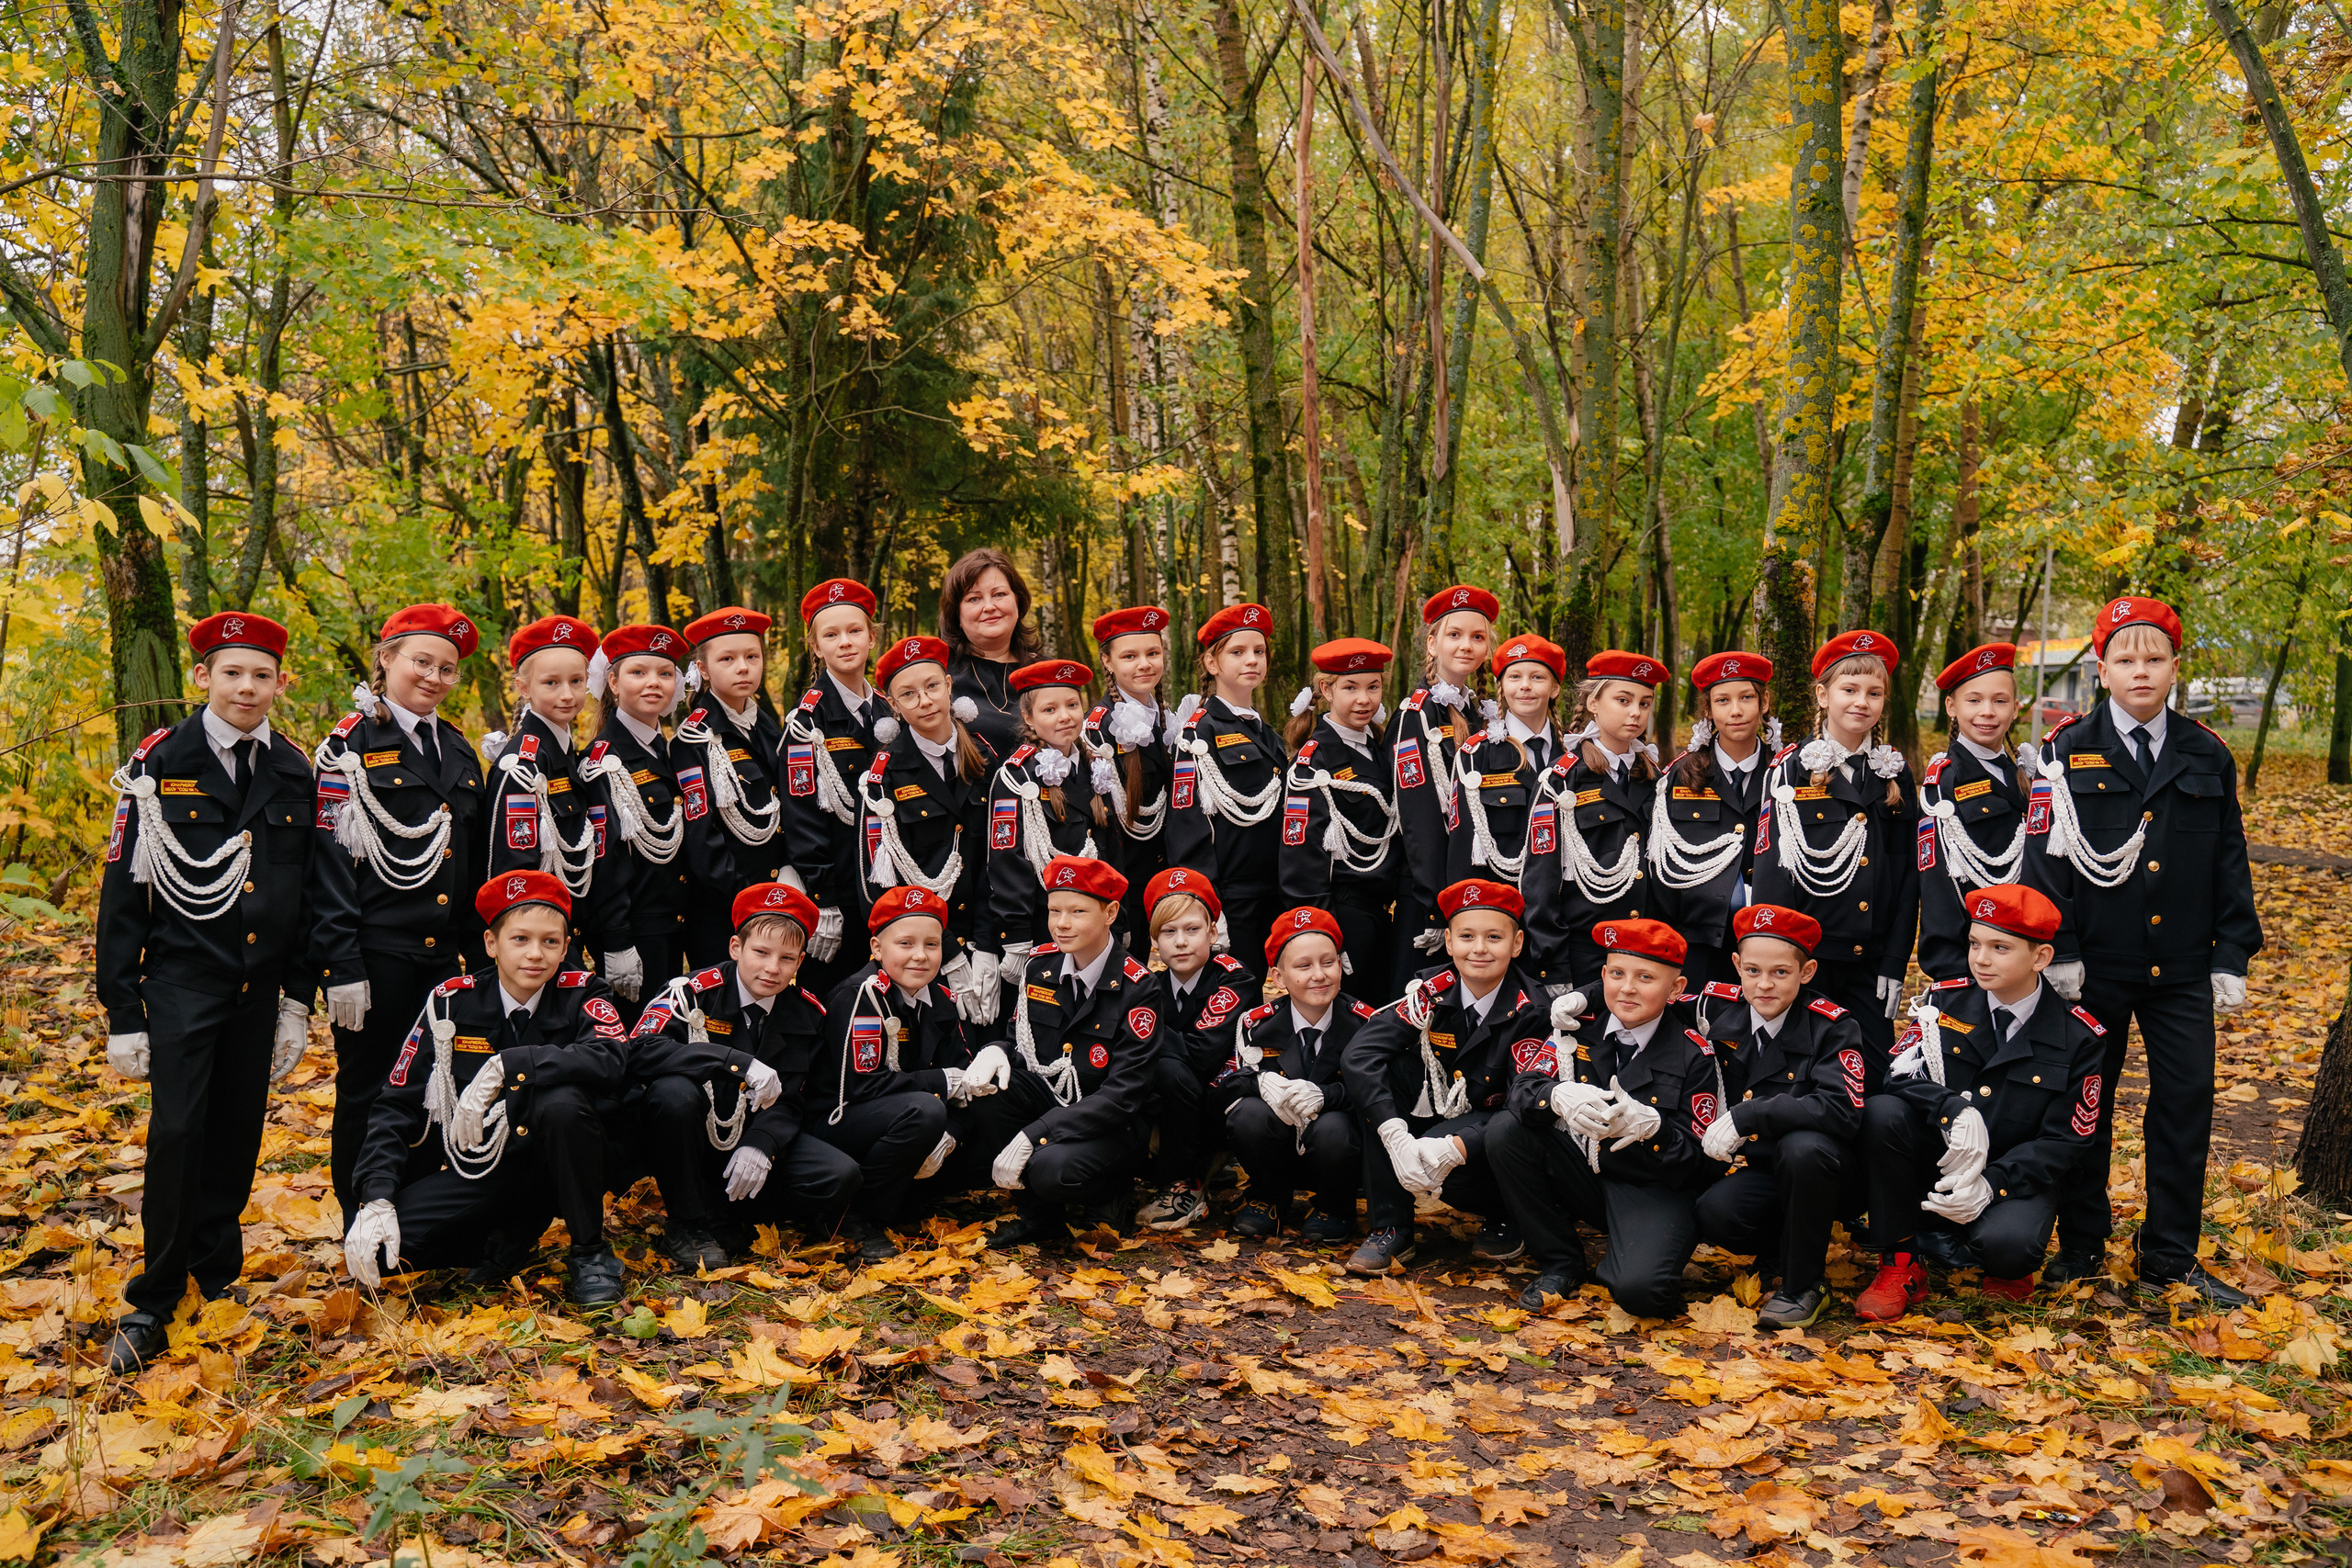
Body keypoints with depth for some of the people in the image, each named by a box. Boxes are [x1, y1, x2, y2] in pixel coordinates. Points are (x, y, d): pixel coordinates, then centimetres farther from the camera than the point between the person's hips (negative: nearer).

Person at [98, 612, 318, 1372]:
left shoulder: (295, 773, 6)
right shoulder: (159, 765, -5)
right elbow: (122, 891, -4)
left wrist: (299, 999, 8)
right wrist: (123, 1012, -6)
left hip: (259, 985, 3)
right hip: (183, 977, -3)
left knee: (238, 1131, 9)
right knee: (178, 1129, -10)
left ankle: (219, 1274, 26)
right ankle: (154, 1301, 4)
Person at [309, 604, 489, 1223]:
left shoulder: (458, 749, 13)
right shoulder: (350, 747, -6)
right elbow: (331, 863, -10)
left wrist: (475, 951, 13)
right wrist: (342, 967, -14)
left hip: (443, 956, 6)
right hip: (377, 955, -5)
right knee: (367, 1098, 5)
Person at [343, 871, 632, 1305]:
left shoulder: (581, 994, -7)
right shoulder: (451, 1003, -4)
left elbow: (611, 1058, -29)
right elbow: (396, 1105, -3)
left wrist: (504, 1066, -33)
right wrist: (377, 1199, -17)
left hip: (553, 1168, -2)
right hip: (476, 1169, 2)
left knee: (563, 1101, -34)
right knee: (371, 1248, -21)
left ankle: (590, 1252, -13)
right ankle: (511, 1236, 3)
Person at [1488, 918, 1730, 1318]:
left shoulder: (1694, 1055, -11)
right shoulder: (1581, 1025, -2)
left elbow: (1701, 1162, -12)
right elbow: (1522, 1088, -10)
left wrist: (1650, 1125, -33)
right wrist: (1559, 1096, -35)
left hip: (1656, 1192, -5)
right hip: (1585, 1175, 5)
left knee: (1639, 1290, -33)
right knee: (1505, 1131, -19)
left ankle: (1615, 1265, 8)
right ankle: (1559, 1264, -2)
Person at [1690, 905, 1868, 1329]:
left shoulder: (1833, 1027, -14)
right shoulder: (1723, 1014, -1)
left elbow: (1841, 1110, -30)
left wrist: (1746, 1117, -33)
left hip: (1835, 1174, -3)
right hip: (1761, 1170, 3)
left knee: (1803, 1146, -37)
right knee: (1713, 1215, -28)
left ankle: (1805, 1283, -14)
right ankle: (1790, 1241, 7)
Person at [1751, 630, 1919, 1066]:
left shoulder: (1895, 774, 9)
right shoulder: (1793, 770, -2)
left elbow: (1907, 873, 9)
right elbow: (1772, 870, -5)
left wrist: (1896, 962, 2)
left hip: (1871, 963, 3)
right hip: (1807, 955, -3)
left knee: (1874, 1079, 4)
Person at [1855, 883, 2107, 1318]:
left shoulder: (2079, 1038, -7)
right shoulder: (1945, 1000, -1)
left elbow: (2064, 1144, -8)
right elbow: (1901, 1076, -9)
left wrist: (1991, 1184, -22)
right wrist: (1953, 1110, -30)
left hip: (2019, 1175, -3)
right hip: (1938, 1163, 3)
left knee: (2007, 1242, -35)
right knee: (1881, 1113, -27)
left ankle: (2010, 1267, 7)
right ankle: (1900, 1267, -14)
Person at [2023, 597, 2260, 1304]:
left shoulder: (2207, 756, 6)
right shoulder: (2068, 751, -2)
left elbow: (2230, 865, 9)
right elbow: (2045, 859, -5)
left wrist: (2231, 956, 4)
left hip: (2182, 970, 2)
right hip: (2095, 966, -2)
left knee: (2187, 1105, 3)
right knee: (2086, 1105, 8)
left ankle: (2169, 1259, 17)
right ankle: (2081, 1246, 22)